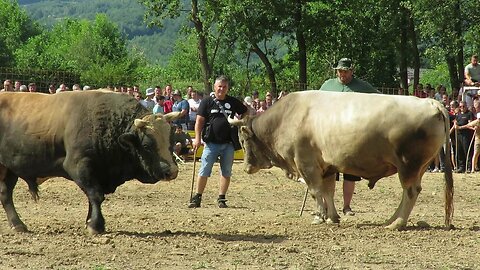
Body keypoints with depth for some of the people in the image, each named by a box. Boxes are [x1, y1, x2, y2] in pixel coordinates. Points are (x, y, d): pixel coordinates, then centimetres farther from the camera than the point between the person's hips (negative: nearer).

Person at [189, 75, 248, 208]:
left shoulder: (233, 102, 8)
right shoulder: (207, 101, 2)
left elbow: (246, 113, 22)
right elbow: (199, 120, -1)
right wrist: (197, 138, -10)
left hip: (228, 144, 2)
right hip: (211, 143, -2)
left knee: (226, 172, 6)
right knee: (204, 171, -3)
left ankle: (221, 199, 14)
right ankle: (197, 198, 5)